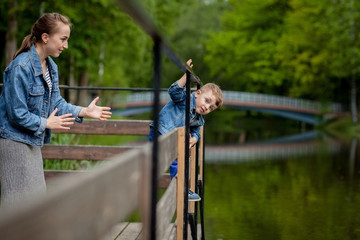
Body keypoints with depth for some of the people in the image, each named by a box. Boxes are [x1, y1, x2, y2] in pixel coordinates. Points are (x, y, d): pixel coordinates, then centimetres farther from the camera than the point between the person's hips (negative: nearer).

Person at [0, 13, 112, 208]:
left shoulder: (51, 67, 7)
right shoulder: (21, 67, -21)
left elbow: (57, 103, 10)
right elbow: (17, 113, -21)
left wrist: (84, 111, -2)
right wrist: (46, 123, -11)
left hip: (33, 142, 9)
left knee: (36, 194, 14)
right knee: (19, 197, -4)